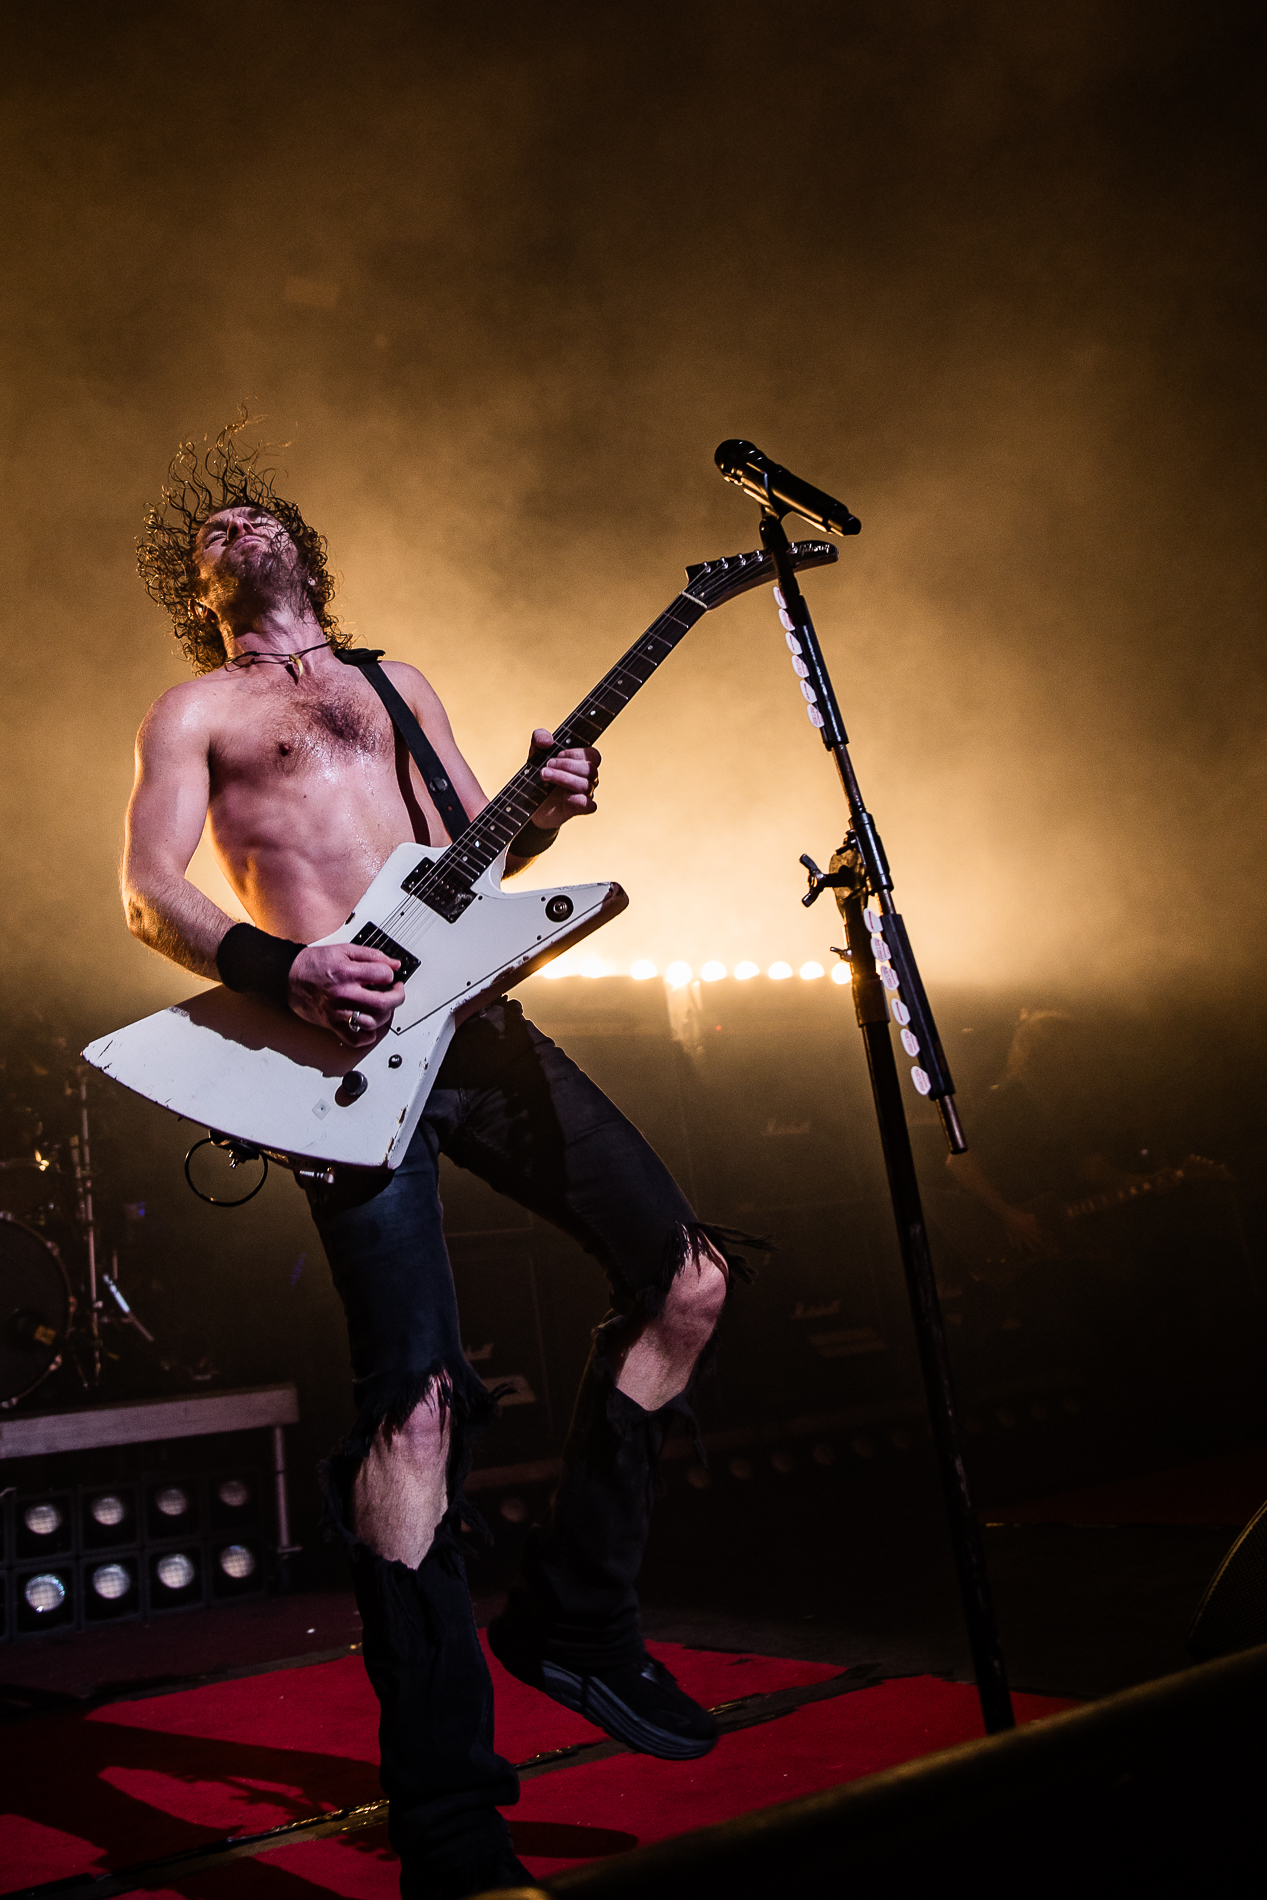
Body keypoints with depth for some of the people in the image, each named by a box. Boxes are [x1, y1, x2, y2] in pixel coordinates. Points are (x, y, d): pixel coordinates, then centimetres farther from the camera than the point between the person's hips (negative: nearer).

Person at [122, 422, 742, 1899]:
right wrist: (282, 971, -17)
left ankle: (572, 1611, 15)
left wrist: (540, 815, -1)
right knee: (417, 1401, -13)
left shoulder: (398, 690, 28)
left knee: (687, 1275, -1)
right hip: (345, 1044, -5)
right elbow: (147, 892, 1)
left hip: (471, 1018, 6)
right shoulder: (194, 709, 14)